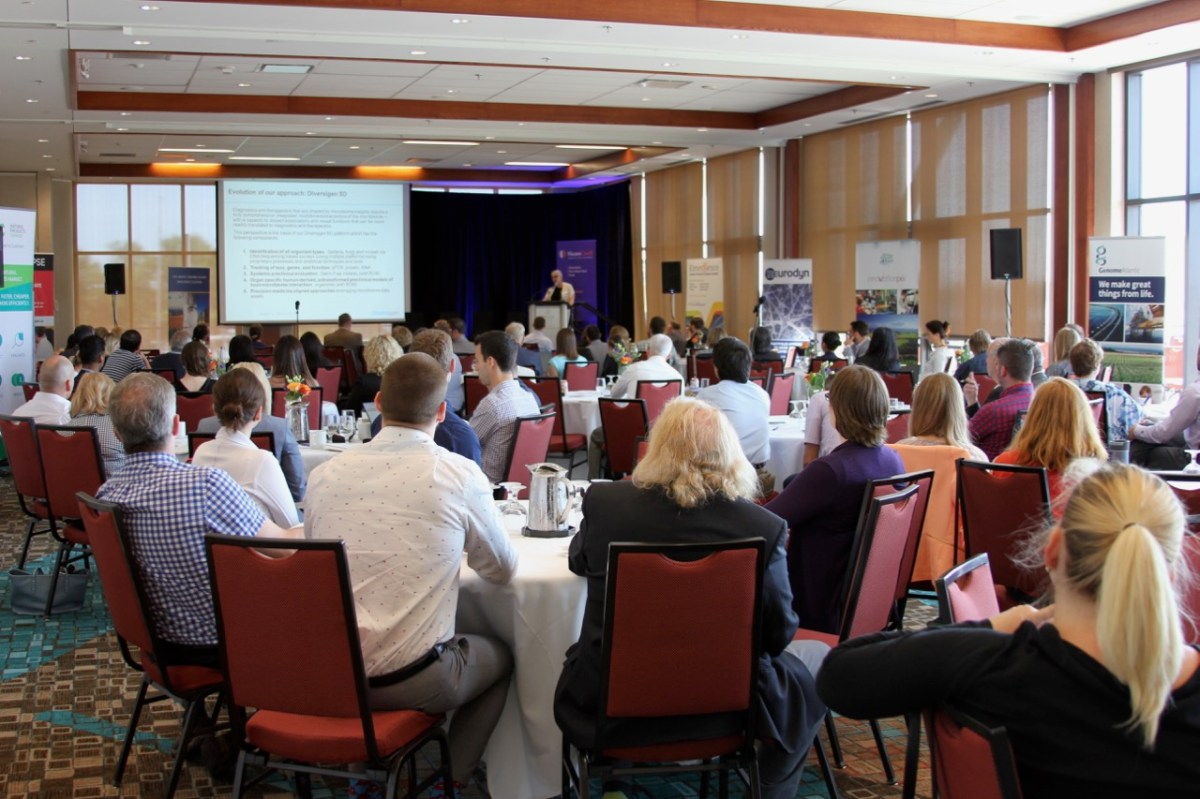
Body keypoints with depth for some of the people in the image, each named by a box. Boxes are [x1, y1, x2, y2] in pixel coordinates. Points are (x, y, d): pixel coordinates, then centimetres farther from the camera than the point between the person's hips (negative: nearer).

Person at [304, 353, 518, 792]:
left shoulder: (324, 474, -2)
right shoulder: (459, 474, -11)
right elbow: (502, 569, 4)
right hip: (412, 680, -3)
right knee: (500, 656, 26)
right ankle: (452, 776, 18)